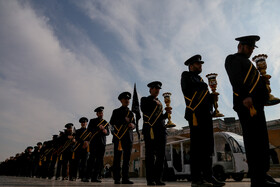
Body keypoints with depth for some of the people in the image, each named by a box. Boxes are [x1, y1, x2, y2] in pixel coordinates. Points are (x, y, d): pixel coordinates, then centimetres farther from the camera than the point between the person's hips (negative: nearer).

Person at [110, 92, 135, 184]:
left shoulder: (131, 113, 21)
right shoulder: (116, 111, 10)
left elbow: (134, 124, 19)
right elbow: (112, 122, -3)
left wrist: (132, 125, -6)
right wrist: (124, 120, -12)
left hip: (128, 138, 3)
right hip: (118, 137, -3)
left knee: (127, 158, 1)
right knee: (117, 158, -1)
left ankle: (125, 178, 5)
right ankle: (117, 179, 4)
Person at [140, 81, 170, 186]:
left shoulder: (159, 103, 27)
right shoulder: (145, 99, 12)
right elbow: (144, 110, -8)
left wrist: (166, 113, 4)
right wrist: (154, 103, -1)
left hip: (161, 131, 5)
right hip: (150, 130, -5)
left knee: (161, 155, 0)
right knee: (150, 154, -4)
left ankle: (158, 178, 6)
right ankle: (150, 179, 0)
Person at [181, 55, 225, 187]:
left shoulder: (200, 79, 28)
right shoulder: (186, 75, 6)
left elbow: (206, 97, 21)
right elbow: (191, 86, -15)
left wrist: (212, 98, 0)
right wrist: (204, 86, 2)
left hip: (206, 114, 8)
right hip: (196, 114, -8)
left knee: (208, 145, 6)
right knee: (197, 146, -9)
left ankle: (207, 176, 11)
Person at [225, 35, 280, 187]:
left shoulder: (246, 62, 31)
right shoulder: (233, 59, 1)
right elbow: (235, 79, -16)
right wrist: (245, 96, -26)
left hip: (256, 104, 10)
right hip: (246, 104, -10)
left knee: (262, 140, 10)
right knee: (254, 140, -10)